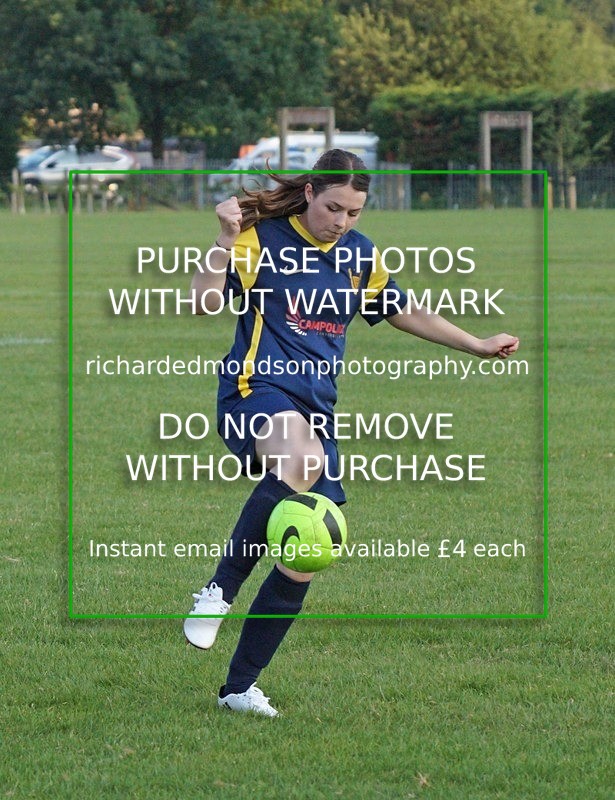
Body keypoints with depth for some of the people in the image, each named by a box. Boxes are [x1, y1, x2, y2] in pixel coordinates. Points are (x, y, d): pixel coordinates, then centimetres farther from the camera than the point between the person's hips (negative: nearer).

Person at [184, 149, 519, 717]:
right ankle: (220, 591, -29)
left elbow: (404, 313, 29)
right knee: (300, 460, -41)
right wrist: (227, 239, -23)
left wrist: (479, 346, 32)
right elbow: (205, 302, -11)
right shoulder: (262, 239, -3)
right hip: (258, 387, -6)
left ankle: (240, 686, 14)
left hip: (317, 405, 6)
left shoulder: (361, 256, 13)